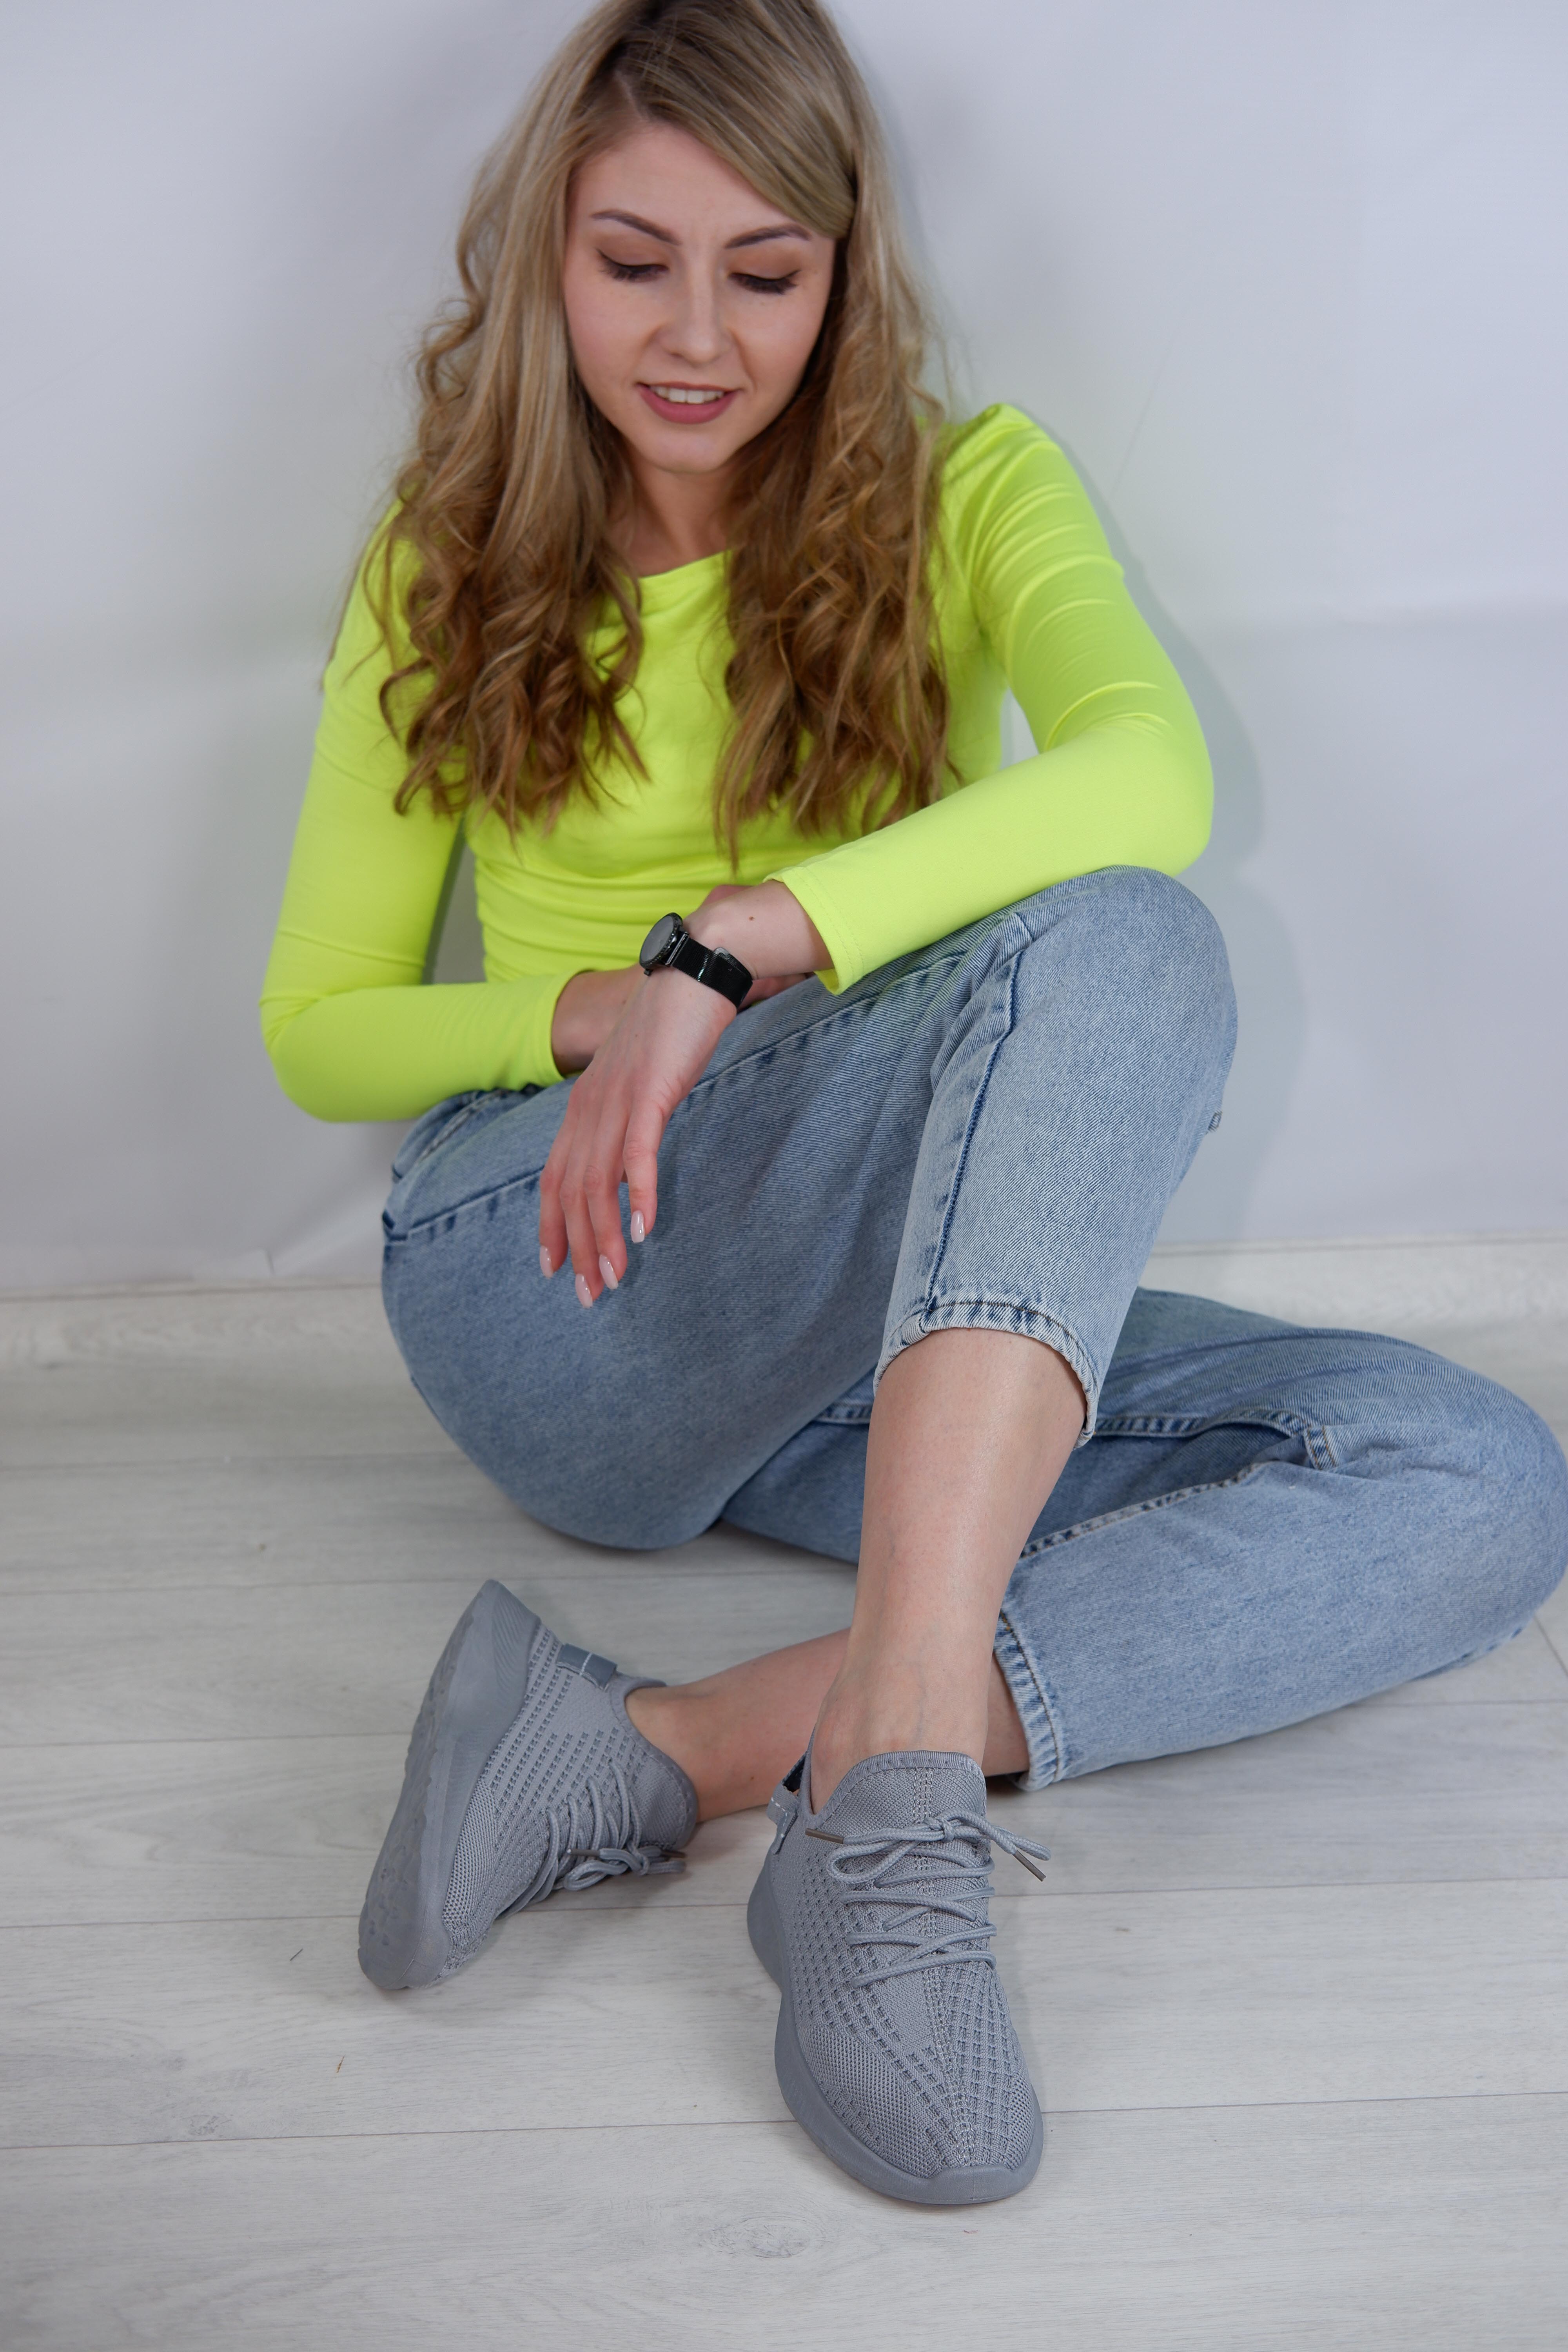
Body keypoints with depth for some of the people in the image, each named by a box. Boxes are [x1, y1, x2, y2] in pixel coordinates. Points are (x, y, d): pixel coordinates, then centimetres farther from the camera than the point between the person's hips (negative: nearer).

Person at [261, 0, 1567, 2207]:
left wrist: (721, 954, -29)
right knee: (1118, 942, -30)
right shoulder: (444, 573, 9)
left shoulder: (967, 491, 6)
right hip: (552, 1285, -2)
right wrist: (592, 1014, -10)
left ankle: (677, 1750, -36)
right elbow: (316, 1028, 11)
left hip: (900, 1341, 3)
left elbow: (1149, 770, -17)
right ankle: (901, 1790, -44)